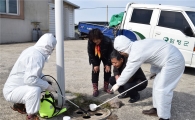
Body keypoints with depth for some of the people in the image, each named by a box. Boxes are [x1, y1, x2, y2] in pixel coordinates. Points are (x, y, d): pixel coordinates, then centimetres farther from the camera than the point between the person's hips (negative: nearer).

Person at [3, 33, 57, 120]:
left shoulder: (33, 50, 4)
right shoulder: (37, 56, -25)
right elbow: (30, 79, -34)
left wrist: (47, 81, 7)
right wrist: (47, 85, -21)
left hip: (14, 86, 10)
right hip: (11, 91, -10)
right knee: (35, 89, -33)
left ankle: (19, 105, 29)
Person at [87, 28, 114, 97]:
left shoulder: (107, 41, -37)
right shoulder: (90, 42, -31)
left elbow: (111, 53, -23)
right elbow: (90, 53, -18)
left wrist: (108, 64, -20)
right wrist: (95, 64, -19)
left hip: (106, 56, 0)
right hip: (96, 57, 1)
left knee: (107, 70, -1)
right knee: (95, 70, -8)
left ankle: (106, 87, 16)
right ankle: (95, 89, 0)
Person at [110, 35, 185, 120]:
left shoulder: (136, 53, -21)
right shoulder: (137, 46, 8)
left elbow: (128, 71, -12)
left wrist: (118, 84, 0)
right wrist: (153, 71, 30)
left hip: (173, 60, -10)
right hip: (172, 57, 10)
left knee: (162, 89, -8)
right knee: (157, 84, 16)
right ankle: (157, 109, 28)